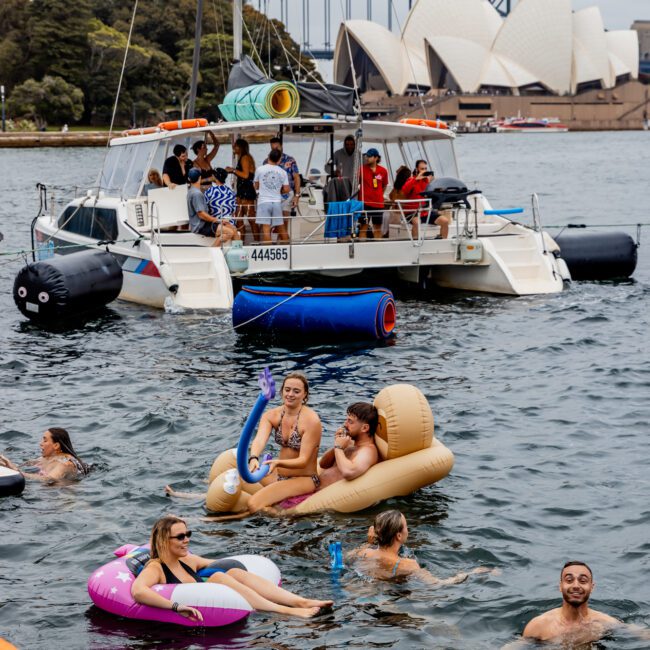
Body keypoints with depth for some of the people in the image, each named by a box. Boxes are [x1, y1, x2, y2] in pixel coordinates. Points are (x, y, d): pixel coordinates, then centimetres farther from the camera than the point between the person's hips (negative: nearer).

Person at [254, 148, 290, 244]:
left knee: (266, 228, -10)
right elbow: (286, 189, 3)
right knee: (281, 228, 13)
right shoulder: (282, 172, 3)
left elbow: (256, 187, 10)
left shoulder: (260, 170, -1)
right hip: (277, 202, 3)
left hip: (264, 201, -3)